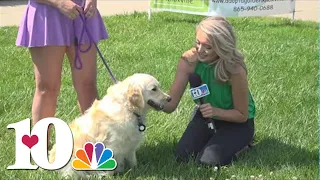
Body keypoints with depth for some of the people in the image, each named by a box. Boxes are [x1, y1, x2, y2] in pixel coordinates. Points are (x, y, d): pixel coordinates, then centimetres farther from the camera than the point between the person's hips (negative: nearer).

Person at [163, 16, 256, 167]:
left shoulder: (235, 70, -32)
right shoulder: (189, 60, -22)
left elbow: (242, 115, -19)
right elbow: (170, 105, -23)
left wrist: (216, 111, -37)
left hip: (235, 122, -4)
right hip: (205, 115, 4)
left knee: (207, 162, -23)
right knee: (182, 157, -11)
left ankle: (235, 144, 8)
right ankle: (214, 138, 17)